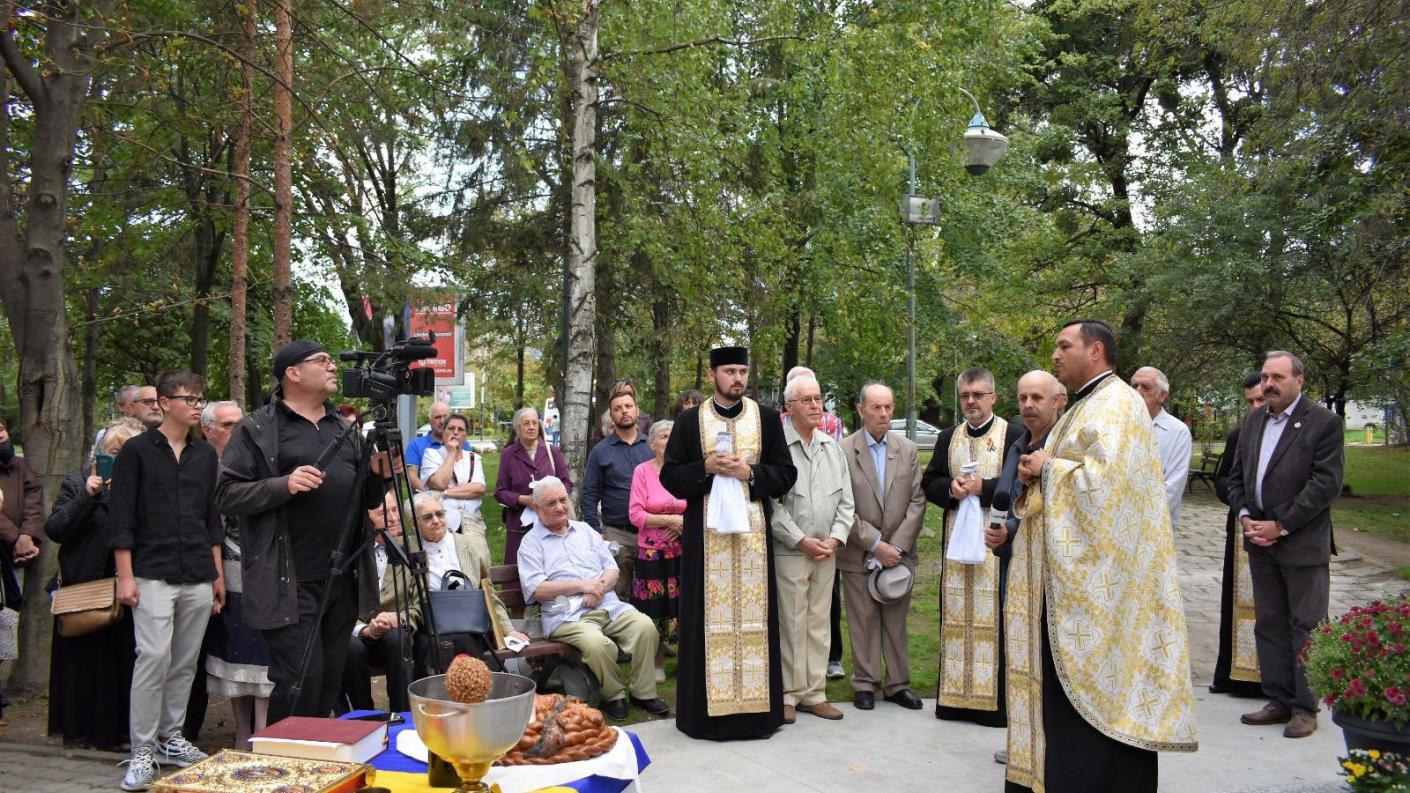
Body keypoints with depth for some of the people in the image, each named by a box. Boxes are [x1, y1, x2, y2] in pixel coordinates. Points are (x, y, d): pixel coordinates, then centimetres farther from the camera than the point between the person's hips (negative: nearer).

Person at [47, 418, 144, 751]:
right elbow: (54, 529, -7)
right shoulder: (77, 485, 6)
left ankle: (120, 731, 13)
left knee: (126, 663, 2)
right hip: (85, 593, 0)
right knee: (85, 662, 7)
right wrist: (87, 496, -14)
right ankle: (83, 729, 20)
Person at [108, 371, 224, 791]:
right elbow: (121, 518, -4)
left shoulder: (206, 454, 12)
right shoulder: (136, 450, -1)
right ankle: (143, 750, -1)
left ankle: (170, 737, 22)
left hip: (198, 577, 5)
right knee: (154, 655, -11)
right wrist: (125, 576, -9)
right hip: (153, 574, -4)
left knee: (185, 661, 9)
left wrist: (218, 573, 14)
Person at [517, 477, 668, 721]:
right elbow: (535, 590, -6)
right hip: (567, 615, -5)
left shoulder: (585, 531, 22)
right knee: (596, 643, -35)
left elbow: (612, 569, 17)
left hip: (609, 606, 5)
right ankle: (613, 696, -8)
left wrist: (599, 587, -6)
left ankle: (642, 692, -7)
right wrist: (581, 586, -11)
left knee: (645, 626, -22)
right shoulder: (531, 543, 7)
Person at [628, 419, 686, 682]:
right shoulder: (643, 471, -1)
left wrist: (686, 523, -12)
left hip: (684, 550, 1)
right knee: (655, 610, 3)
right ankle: (657, 663, 21)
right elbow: (635, 514, -6)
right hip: (652, 552, -1)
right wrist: (669, 520, -14)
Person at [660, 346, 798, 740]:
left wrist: (750, 472, -11)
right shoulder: (689, 421, 5)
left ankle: (756, 704, 11)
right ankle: (709, 707, 8)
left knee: (753, 614, 2)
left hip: (753, 530, 1)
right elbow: (669, 476, 3)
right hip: (705, 534, -1)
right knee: (710, 617, 0)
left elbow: (786, 473, 5)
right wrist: (705, 468, -13)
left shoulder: (767, 418, 7)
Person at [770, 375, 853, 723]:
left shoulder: (832, 447, 11)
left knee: (819, 623, 11)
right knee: (791, 625, -1)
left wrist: (835, 538, -2)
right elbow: (771, 503, -12)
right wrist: (802, 541, -12)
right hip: (789, 551, -6)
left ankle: (814, 692, 19)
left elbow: (845, 500, 12)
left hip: (826, 552, 6)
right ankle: (788, 694, 10)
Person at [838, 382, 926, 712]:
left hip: (898, 553, 3)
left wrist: (897, 546, -8)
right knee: (863, 621, 4)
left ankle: (897, 683, 19)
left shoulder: (908, 450, 5)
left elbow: (917, 502, 2)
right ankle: (865, 683, 15)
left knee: (896, 620, 9)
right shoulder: (843, 451, -6)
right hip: (858, 555, -3)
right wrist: (875, 544, -12)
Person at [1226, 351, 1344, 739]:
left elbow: (1327, 483, -14)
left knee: (1304, 627, 1)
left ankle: (1305, 707, 11)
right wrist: (1245, 517, -2)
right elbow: (1237, 476, 14)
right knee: (1269, 625, 11)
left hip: (1302, 543, -6)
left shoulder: (1324, 422, -8)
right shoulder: (1253, 420, 11)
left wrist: (1280, 525, -15)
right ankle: (1279, 701, 20)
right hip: (1260, 542, 6)